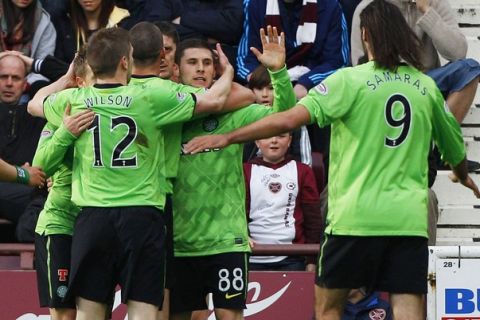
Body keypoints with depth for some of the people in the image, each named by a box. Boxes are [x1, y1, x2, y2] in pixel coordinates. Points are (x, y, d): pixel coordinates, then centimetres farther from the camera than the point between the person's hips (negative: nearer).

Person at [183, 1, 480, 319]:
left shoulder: (351, 80, -5)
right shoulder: (426, 86, 8)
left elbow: (290, 119, -14)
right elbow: (454, 146, 24)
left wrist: (227, 138, -6)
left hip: (356, 215, -3)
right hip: (409, 219, 3)